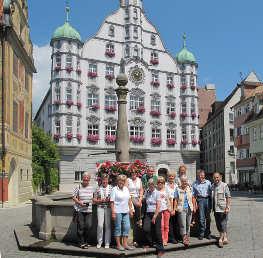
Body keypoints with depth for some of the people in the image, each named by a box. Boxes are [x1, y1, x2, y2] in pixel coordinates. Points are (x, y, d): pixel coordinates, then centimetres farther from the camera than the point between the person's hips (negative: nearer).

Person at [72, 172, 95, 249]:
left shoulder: (91, 188, 9)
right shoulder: (78, 187, -2)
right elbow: (74, 197, -1)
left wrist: (90, 202, 3)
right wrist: (79, 202, -15)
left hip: (89, 210, 3)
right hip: (80, 210, -3)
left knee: (89, 226, 0)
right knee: (81, 226, -1)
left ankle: (85, 241, 20)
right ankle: (82, 243, 11)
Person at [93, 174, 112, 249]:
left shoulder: (111, 188, 5)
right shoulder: (98, 189, 6)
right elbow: (94, 200, 7)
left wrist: (109, 200, -11)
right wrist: (101, 200, -9)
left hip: (108, 208, 0)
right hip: (100, 208, 0)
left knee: (108, 225, 3)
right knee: (100, 225, -5)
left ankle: (107, 243, 14)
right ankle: (99, 242, 12)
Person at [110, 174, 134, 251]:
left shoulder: (126, 189, 12)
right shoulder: (114, 189, -6)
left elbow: (129, 200, 17)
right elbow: (112, 202, -10)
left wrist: (131, 210, 12)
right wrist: (113, 212, -15)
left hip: (126, 211, 6)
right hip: (117, 211, -6)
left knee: (127, 227, 4)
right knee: (118, 227, 1)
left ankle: (125, 244, 13)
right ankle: (118, 245, 9)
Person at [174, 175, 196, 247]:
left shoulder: (190, 188, 7)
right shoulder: (178, 190, -3)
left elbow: (193, 198, 13)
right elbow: (176, 200, -3)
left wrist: (194, 207, 10)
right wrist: (174, 209, -8)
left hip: (189, 209, 4)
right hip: (181, 209, -4)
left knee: (188, 224, 11)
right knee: (183, 225, -9)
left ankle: (187, 237, 24)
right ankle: (184, 239, -10)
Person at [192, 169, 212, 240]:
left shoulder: (208, 182, 8)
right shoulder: (195, 183, 6)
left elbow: (211, 192, 10)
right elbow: (193, 194, 7)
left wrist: (211, 202, 4)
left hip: (208, 199, 1)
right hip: (200, 200, -1)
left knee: (208, 217, 7)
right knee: (201, 218, -5)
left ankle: (207, 233, 19)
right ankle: (201, 234, 5)